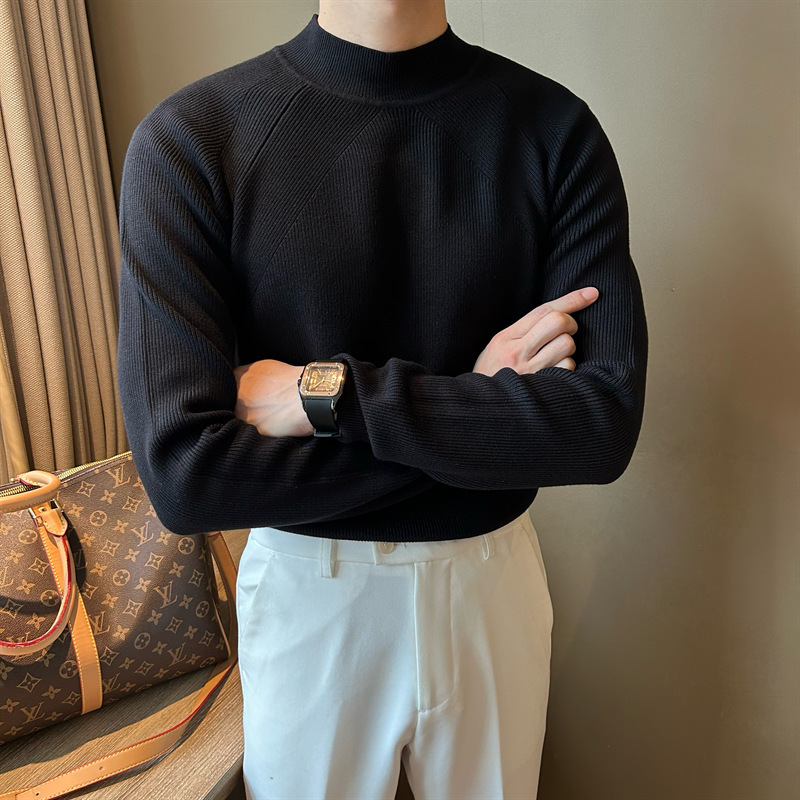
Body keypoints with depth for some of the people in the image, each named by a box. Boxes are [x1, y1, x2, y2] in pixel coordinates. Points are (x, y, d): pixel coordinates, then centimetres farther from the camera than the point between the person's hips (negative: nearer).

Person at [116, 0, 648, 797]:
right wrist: (476, 402, -21)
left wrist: (328, 392, -24)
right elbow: (183, 473, -23)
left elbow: (606, 425, -19)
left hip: (496, 580, 2)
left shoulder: (557, 129, -9)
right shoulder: (188, 138, -15)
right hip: (306, 593, -1)